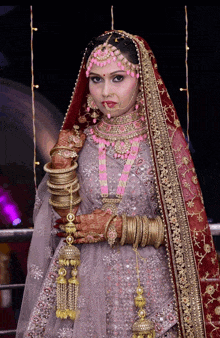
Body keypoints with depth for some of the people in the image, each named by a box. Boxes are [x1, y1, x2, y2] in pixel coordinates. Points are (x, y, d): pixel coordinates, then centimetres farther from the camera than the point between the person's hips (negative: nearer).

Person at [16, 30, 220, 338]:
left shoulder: (165, 139, -3)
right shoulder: (78, 142, 4)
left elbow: (185, 224, -4)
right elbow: (66, 219, 1)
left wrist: (117, 228, -10)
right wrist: (61, 163, -10)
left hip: (148, 285, -2)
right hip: (88, 285, 2)